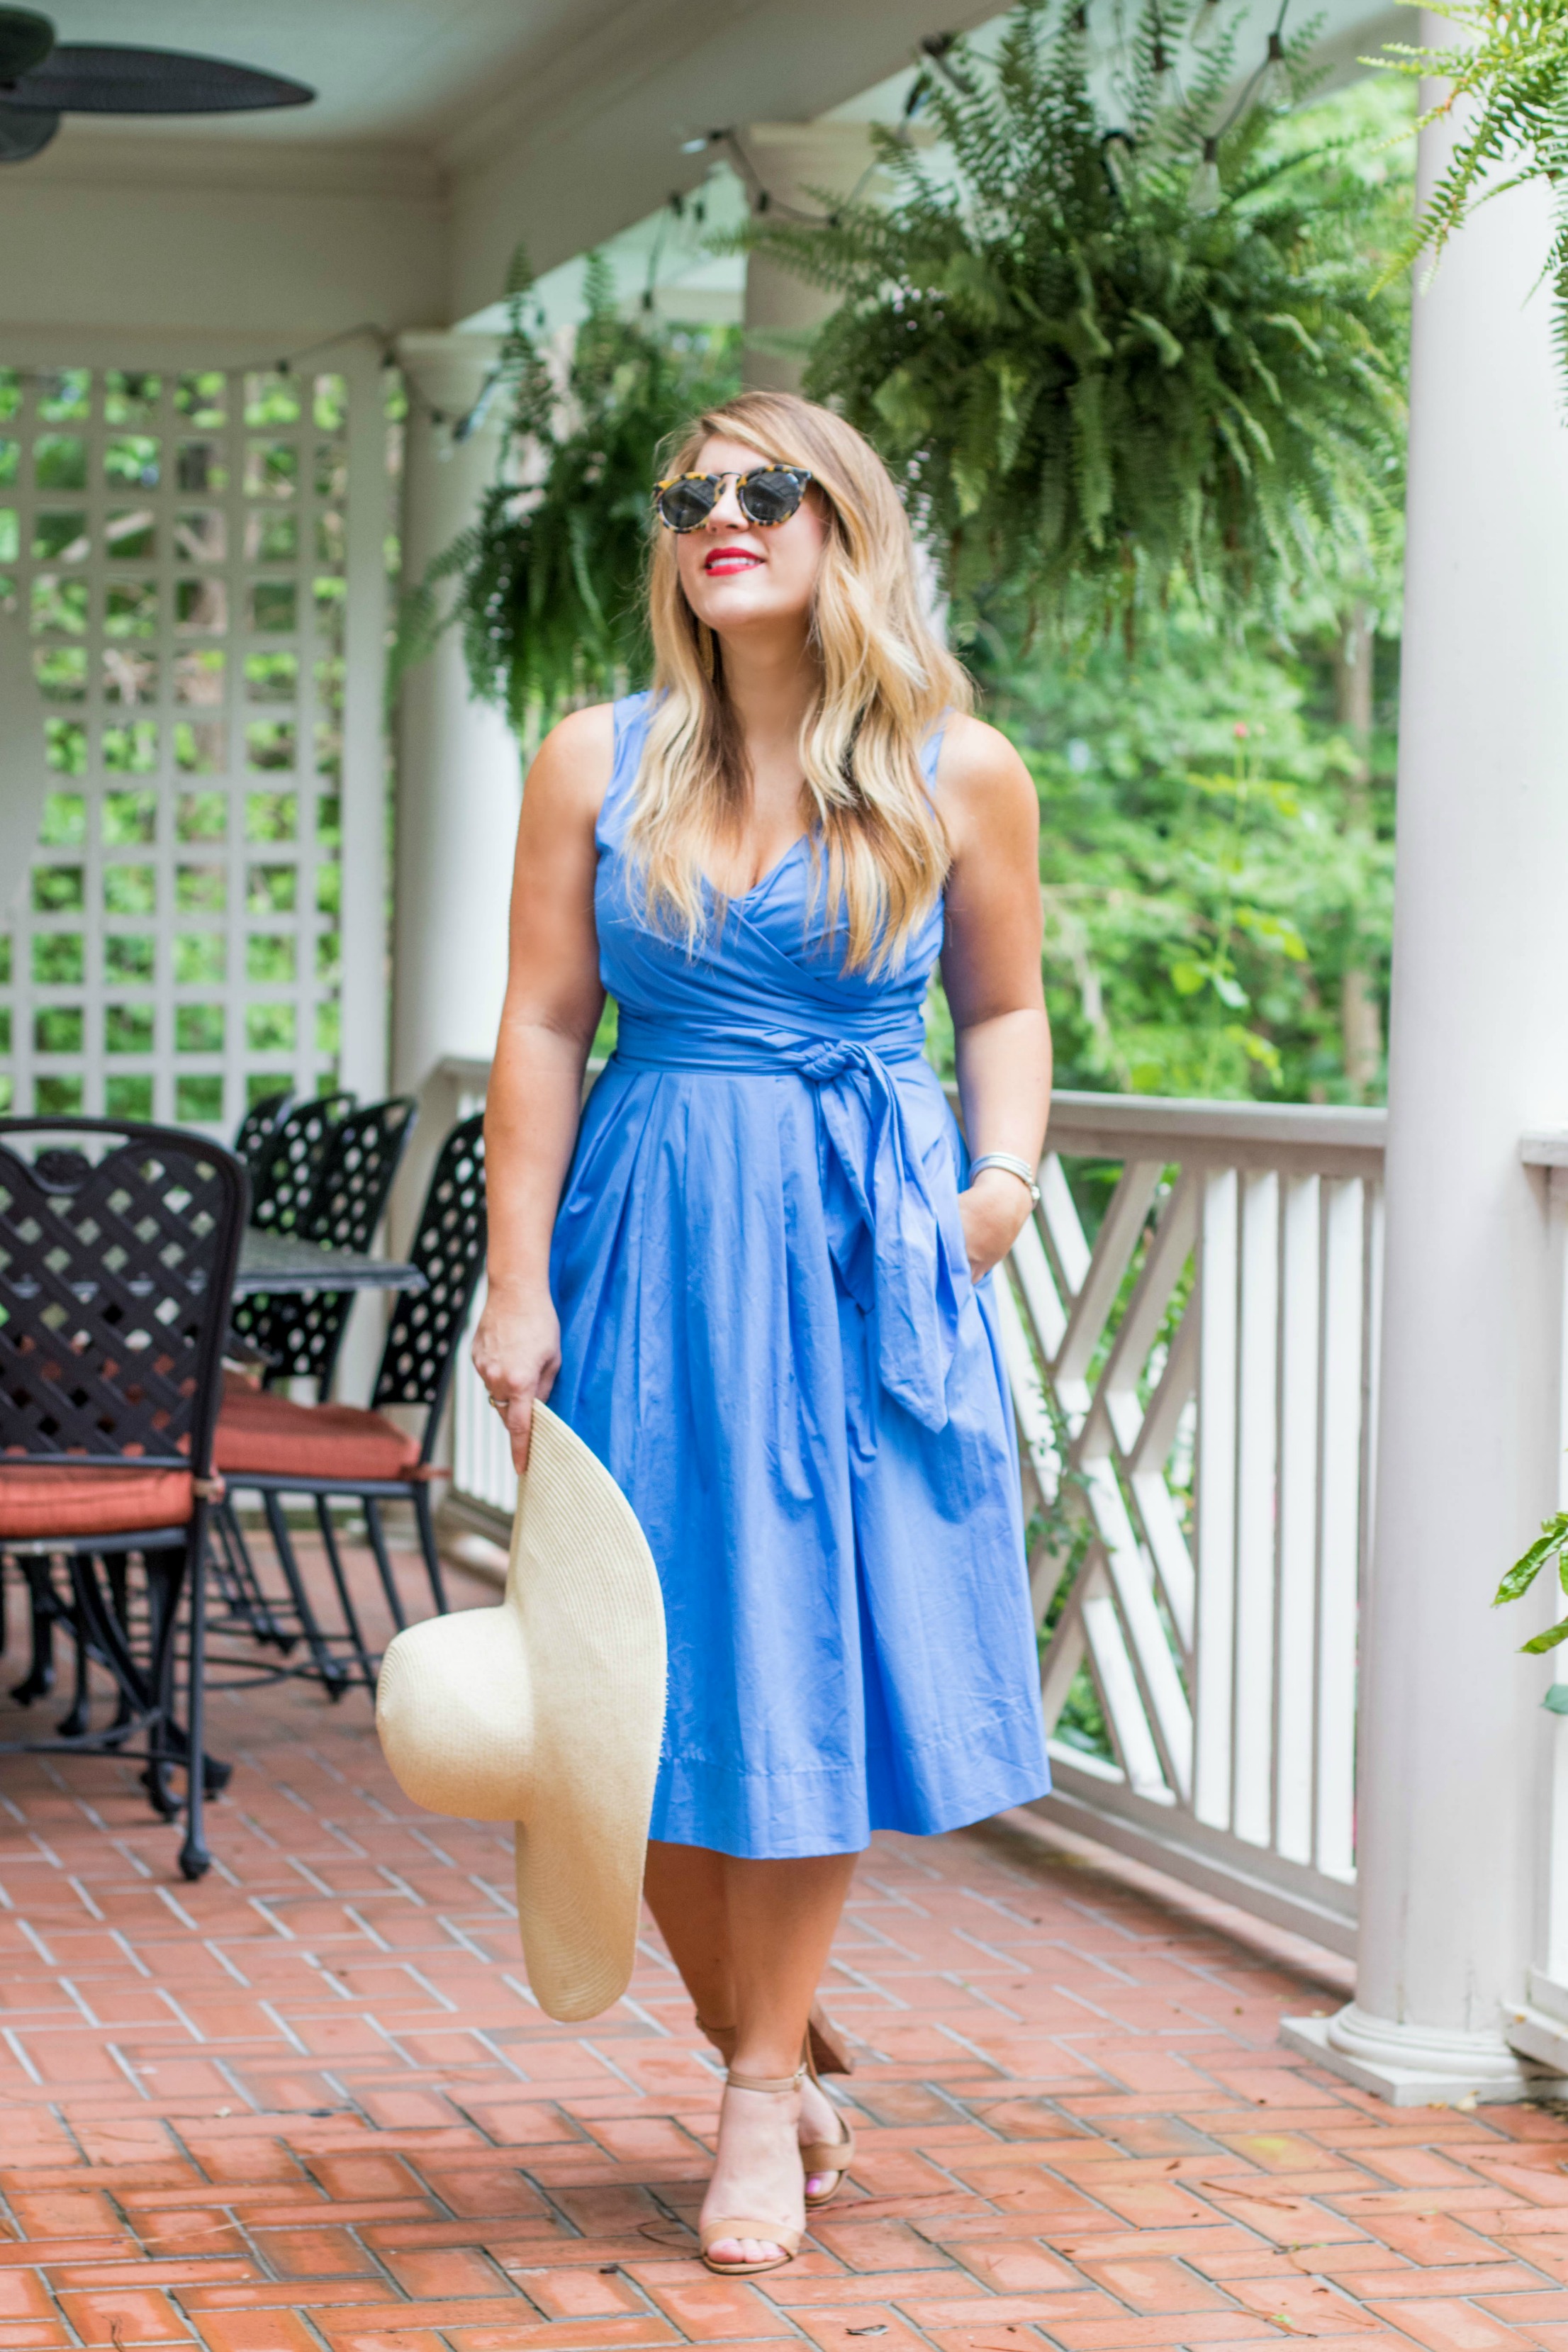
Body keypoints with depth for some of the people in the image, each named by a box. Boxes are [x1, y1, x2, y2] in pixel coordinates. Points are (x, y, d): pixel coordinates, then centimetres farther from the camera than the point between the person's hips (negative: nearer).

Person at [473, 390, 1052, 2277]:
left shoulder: (960, 774, 1)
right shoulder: (599, 762, 2)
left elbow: (1007, 1006, 12)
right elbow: (543, 1026, 1)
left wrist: (1006, 1174, -6)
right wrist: (518, 1283, -4)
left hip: (870, 1258, -1)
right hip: (652, 1243, 1)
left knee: (816, 1655, -1)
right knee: (659, 1675, 3)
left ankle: (763, 2096, 11)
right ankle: (774, 2068, 22)